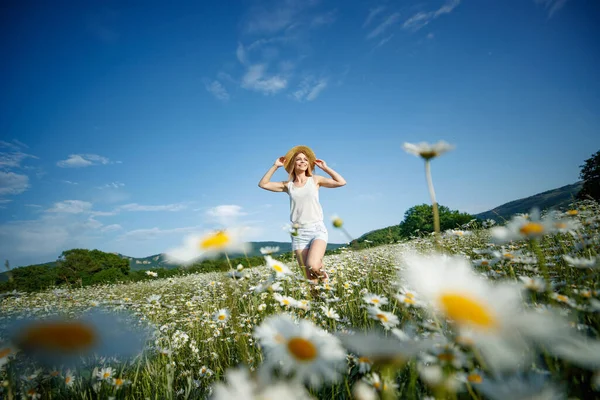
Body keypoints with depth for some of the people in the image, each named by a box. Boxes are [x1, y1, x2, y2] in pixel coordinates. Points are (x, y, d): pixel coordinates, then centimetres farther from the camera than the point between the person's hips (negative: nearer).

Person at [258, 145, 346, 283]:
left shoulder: (315, 180, 7)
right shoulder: (288, 185, 10)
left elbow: (341, 182, 0)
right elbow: (263, 184, 9)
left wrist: (325, 167, 5)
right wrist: (275, 166, 8)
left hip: (317, 229, -2)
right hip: (298, 233, 2)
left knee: (313, 266, -25)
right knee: (309, 277, -1)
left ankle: (323, 274, 9)